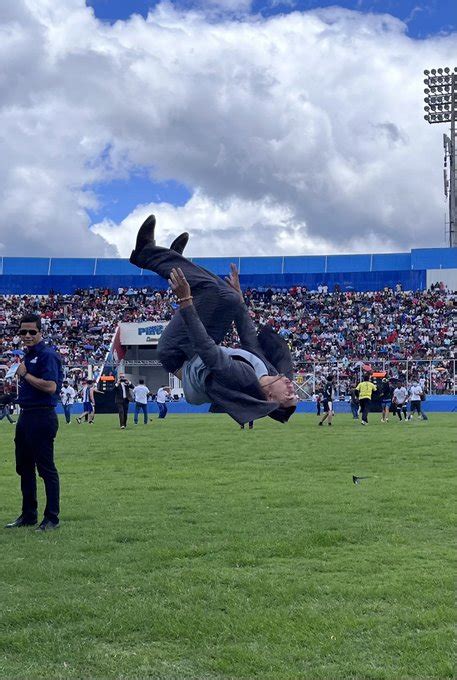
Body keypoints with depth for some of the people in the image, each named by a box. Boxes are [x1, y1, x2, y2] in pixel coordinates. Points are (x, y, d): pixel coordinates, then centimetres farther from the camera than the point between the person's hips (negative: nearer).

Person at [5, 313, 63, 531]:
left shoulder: (47, 355, -11)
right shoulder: (27, 356, 17)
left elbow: (51, 386, -23)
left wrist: (25, 374, -15)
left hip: (42, 417, -10)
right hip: (25, 416, 10)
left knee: (46, 468, -4)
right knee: (24, 468, 15)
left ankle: (52, 517, 2)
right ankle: (28, 515, 25)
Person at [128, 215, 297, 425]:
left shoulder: (245, 380, -37)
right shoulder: (267, 369, -14)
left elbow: (207, 349, -39)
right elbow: (250, 339, 2)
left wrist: (186, 301, -41)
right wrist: (239, 296, 10)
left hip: (176, 355, -8)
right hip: (193, 357, 8)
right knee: (228, 298, 0)